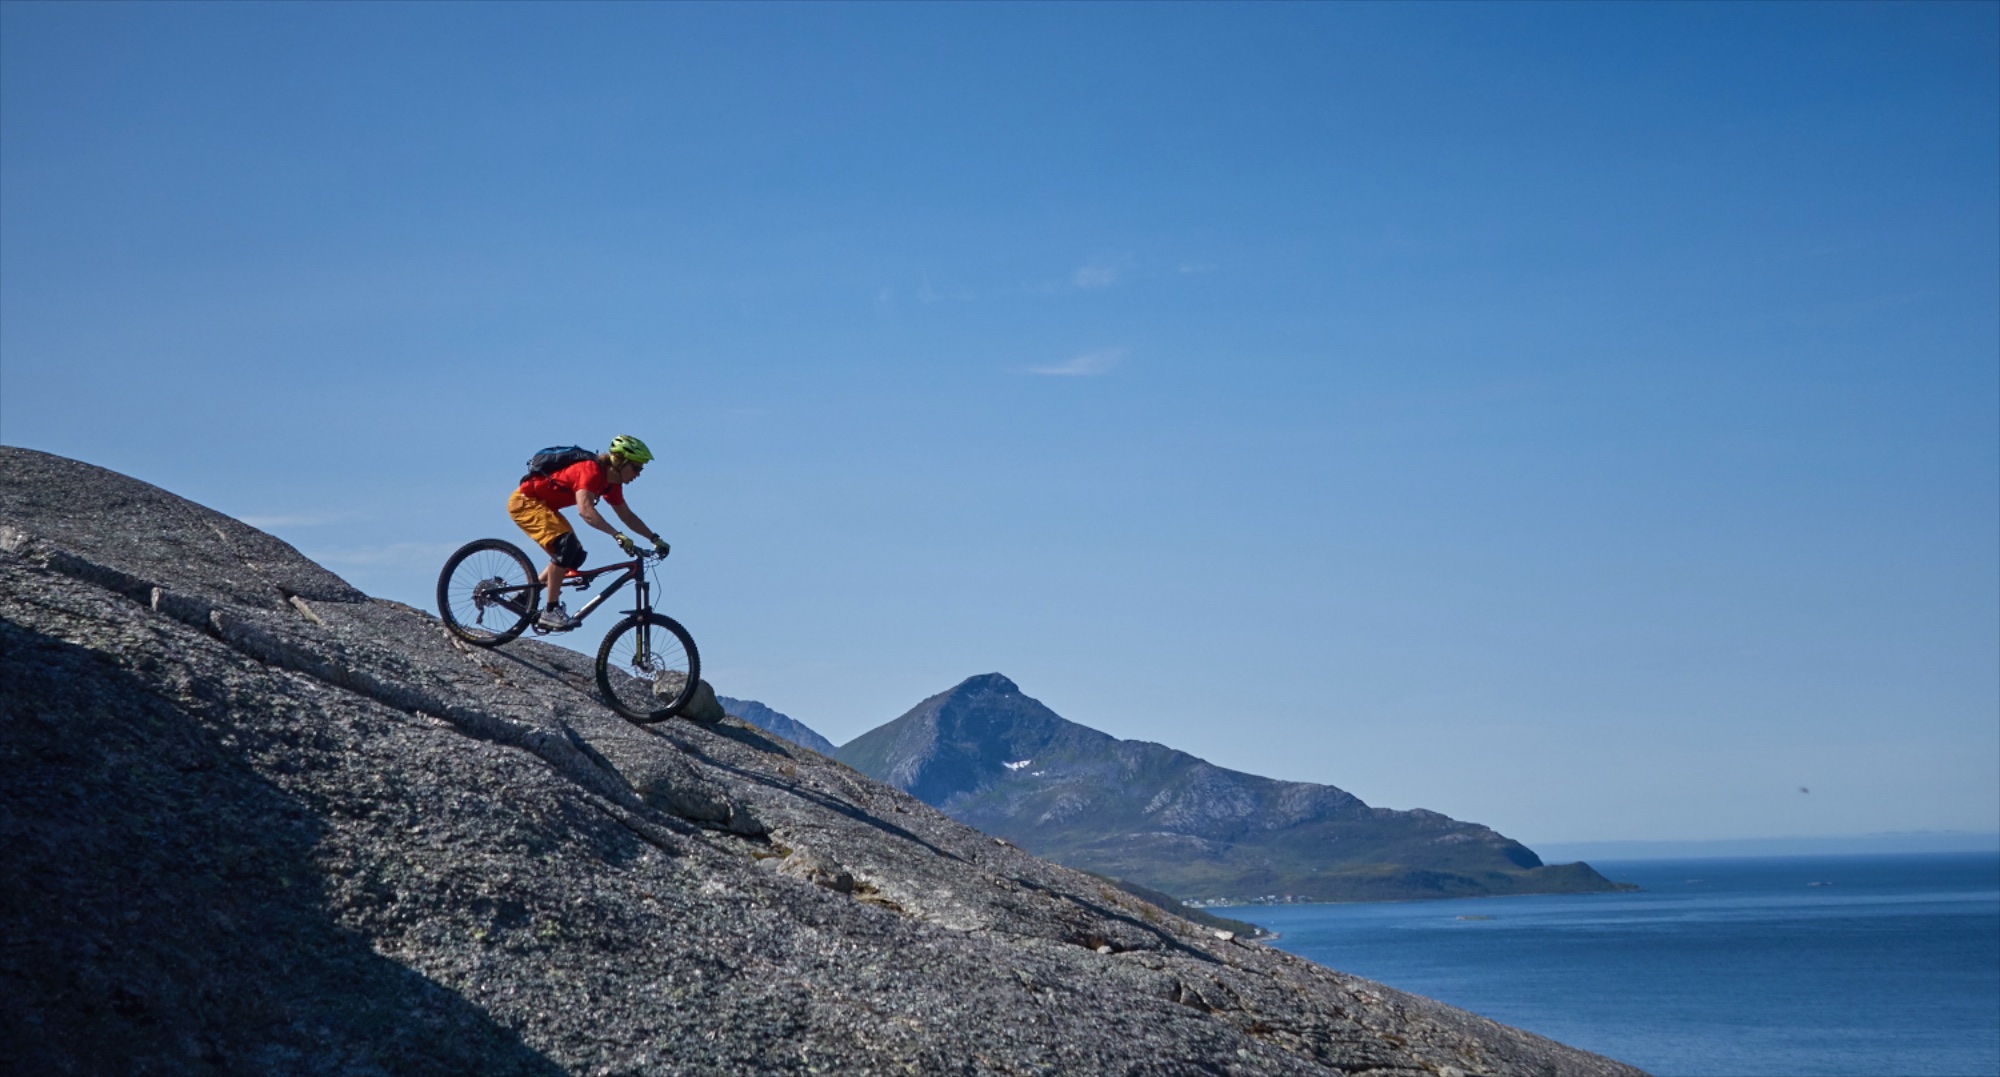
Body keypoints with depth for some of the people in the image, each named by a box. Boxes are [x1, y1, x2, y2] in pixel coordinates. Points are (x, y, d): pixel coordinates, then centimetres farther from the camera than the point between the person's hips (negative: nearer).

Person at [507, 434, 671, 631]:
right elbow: (585, 510, -42)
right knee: (566, 544, -26)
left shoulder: (611, 483, 2)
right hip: (525, 501, -10)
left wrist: (655, 538, 2)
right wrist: (618, 535, -49)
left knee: (575, 556, 5)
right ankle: (551, 611, -22)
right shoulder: (591, 471, -27)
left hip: (543, 505, 10)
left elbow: (627, 515, 12)